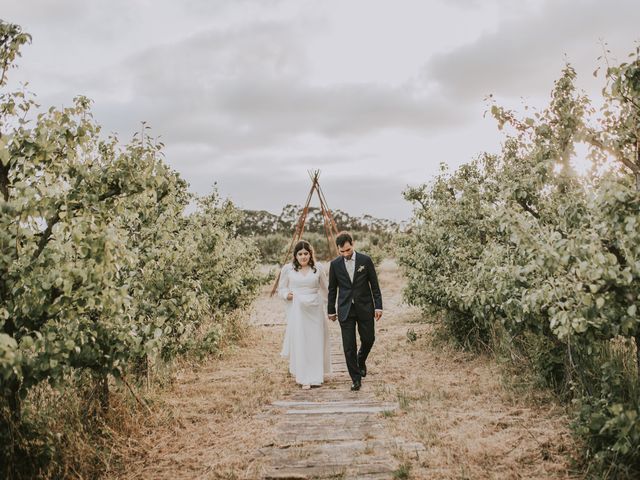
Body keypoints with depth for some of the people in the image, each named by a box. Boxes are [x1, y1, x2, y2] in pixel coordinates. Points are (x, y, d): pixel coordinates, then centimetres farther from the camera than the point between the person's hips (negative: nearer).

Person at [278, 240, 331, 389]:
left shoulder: (317, 268, 4)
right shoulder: (288, 268, 0)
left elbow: (324, 289, 12)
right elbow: (281, 289, 8)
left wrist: (329, 307, 13)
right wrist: (287, 295, -13)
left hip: (315, 309, 1)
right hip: (296, 310, -1)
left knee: (316, 342, 5)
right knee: (299, 342, -1)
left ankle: (316, 376, 20)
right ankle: (304, 378, 9)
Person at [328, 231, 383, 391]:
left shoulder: (365, 260, -4)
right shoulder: (335, 264, 0)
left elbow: (374, 285, 1)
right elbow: (332, 289, 8)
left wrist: (378, 306, -3)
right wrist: (331, 310, 9)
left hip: (365, 307, 0)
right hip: (345, 310, 0)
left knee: (368, 339, 8)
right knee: (349, 346, -2)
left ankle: (361, 361, 39)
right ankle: (356, 378, 9)